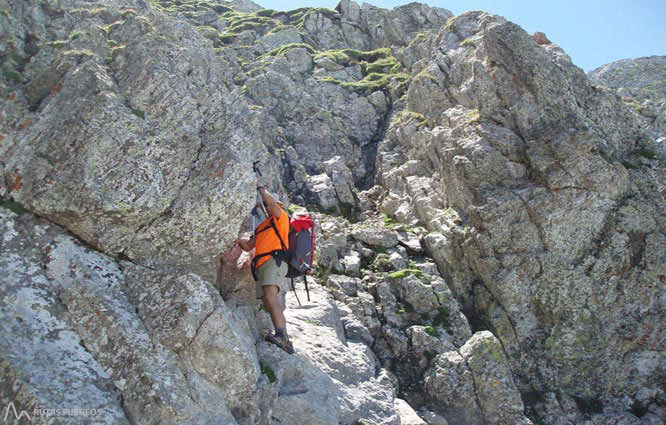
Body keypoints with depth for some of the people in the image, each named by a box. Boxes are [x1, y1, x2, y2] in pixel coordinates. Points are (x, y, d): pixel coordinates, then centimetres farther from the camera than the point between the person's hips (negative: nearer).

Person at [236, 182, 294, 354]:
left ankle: (282, 337, -41)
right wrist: (238, 240, 17)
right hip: (260, 266, 8)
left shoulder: (281, 218, 14)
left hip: (275, 261, -8)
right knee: (269, 303, -2)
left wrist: (260, 187, 11)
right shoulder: (261, 227, 35)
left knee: (270, 296, -28)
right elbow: (248, 246, 35)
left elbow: (272, 202, -4)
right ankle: (283, 339, -5)